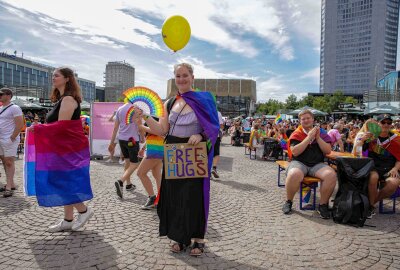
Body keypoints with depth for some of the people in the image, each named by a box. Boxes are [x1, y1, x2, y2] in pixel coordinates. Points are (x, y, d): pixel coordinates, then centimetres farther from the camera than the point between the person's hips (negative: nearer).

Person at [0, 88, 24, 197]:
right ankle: (11, 184, 17)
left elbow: (20, 125, -15)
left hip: (9, 140, -8)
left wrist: (12, 138, -17)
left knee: (9, 162, -5)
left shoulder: (14, 108, -8)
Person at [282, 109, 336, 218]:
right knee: (294, 175, -37)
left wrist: (318, 138, -8)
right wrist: (309, 137, -13)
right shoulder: (296, 134, 4)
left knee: (331, 175, -29)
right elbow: (294, 152, -11)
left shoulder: (321, 133, 12)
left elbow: (328, 151, 3)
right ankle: (288, 202, -9)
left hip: (317, 164, 3)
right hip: (299, 163, -2)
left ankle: (323, 205, -7)